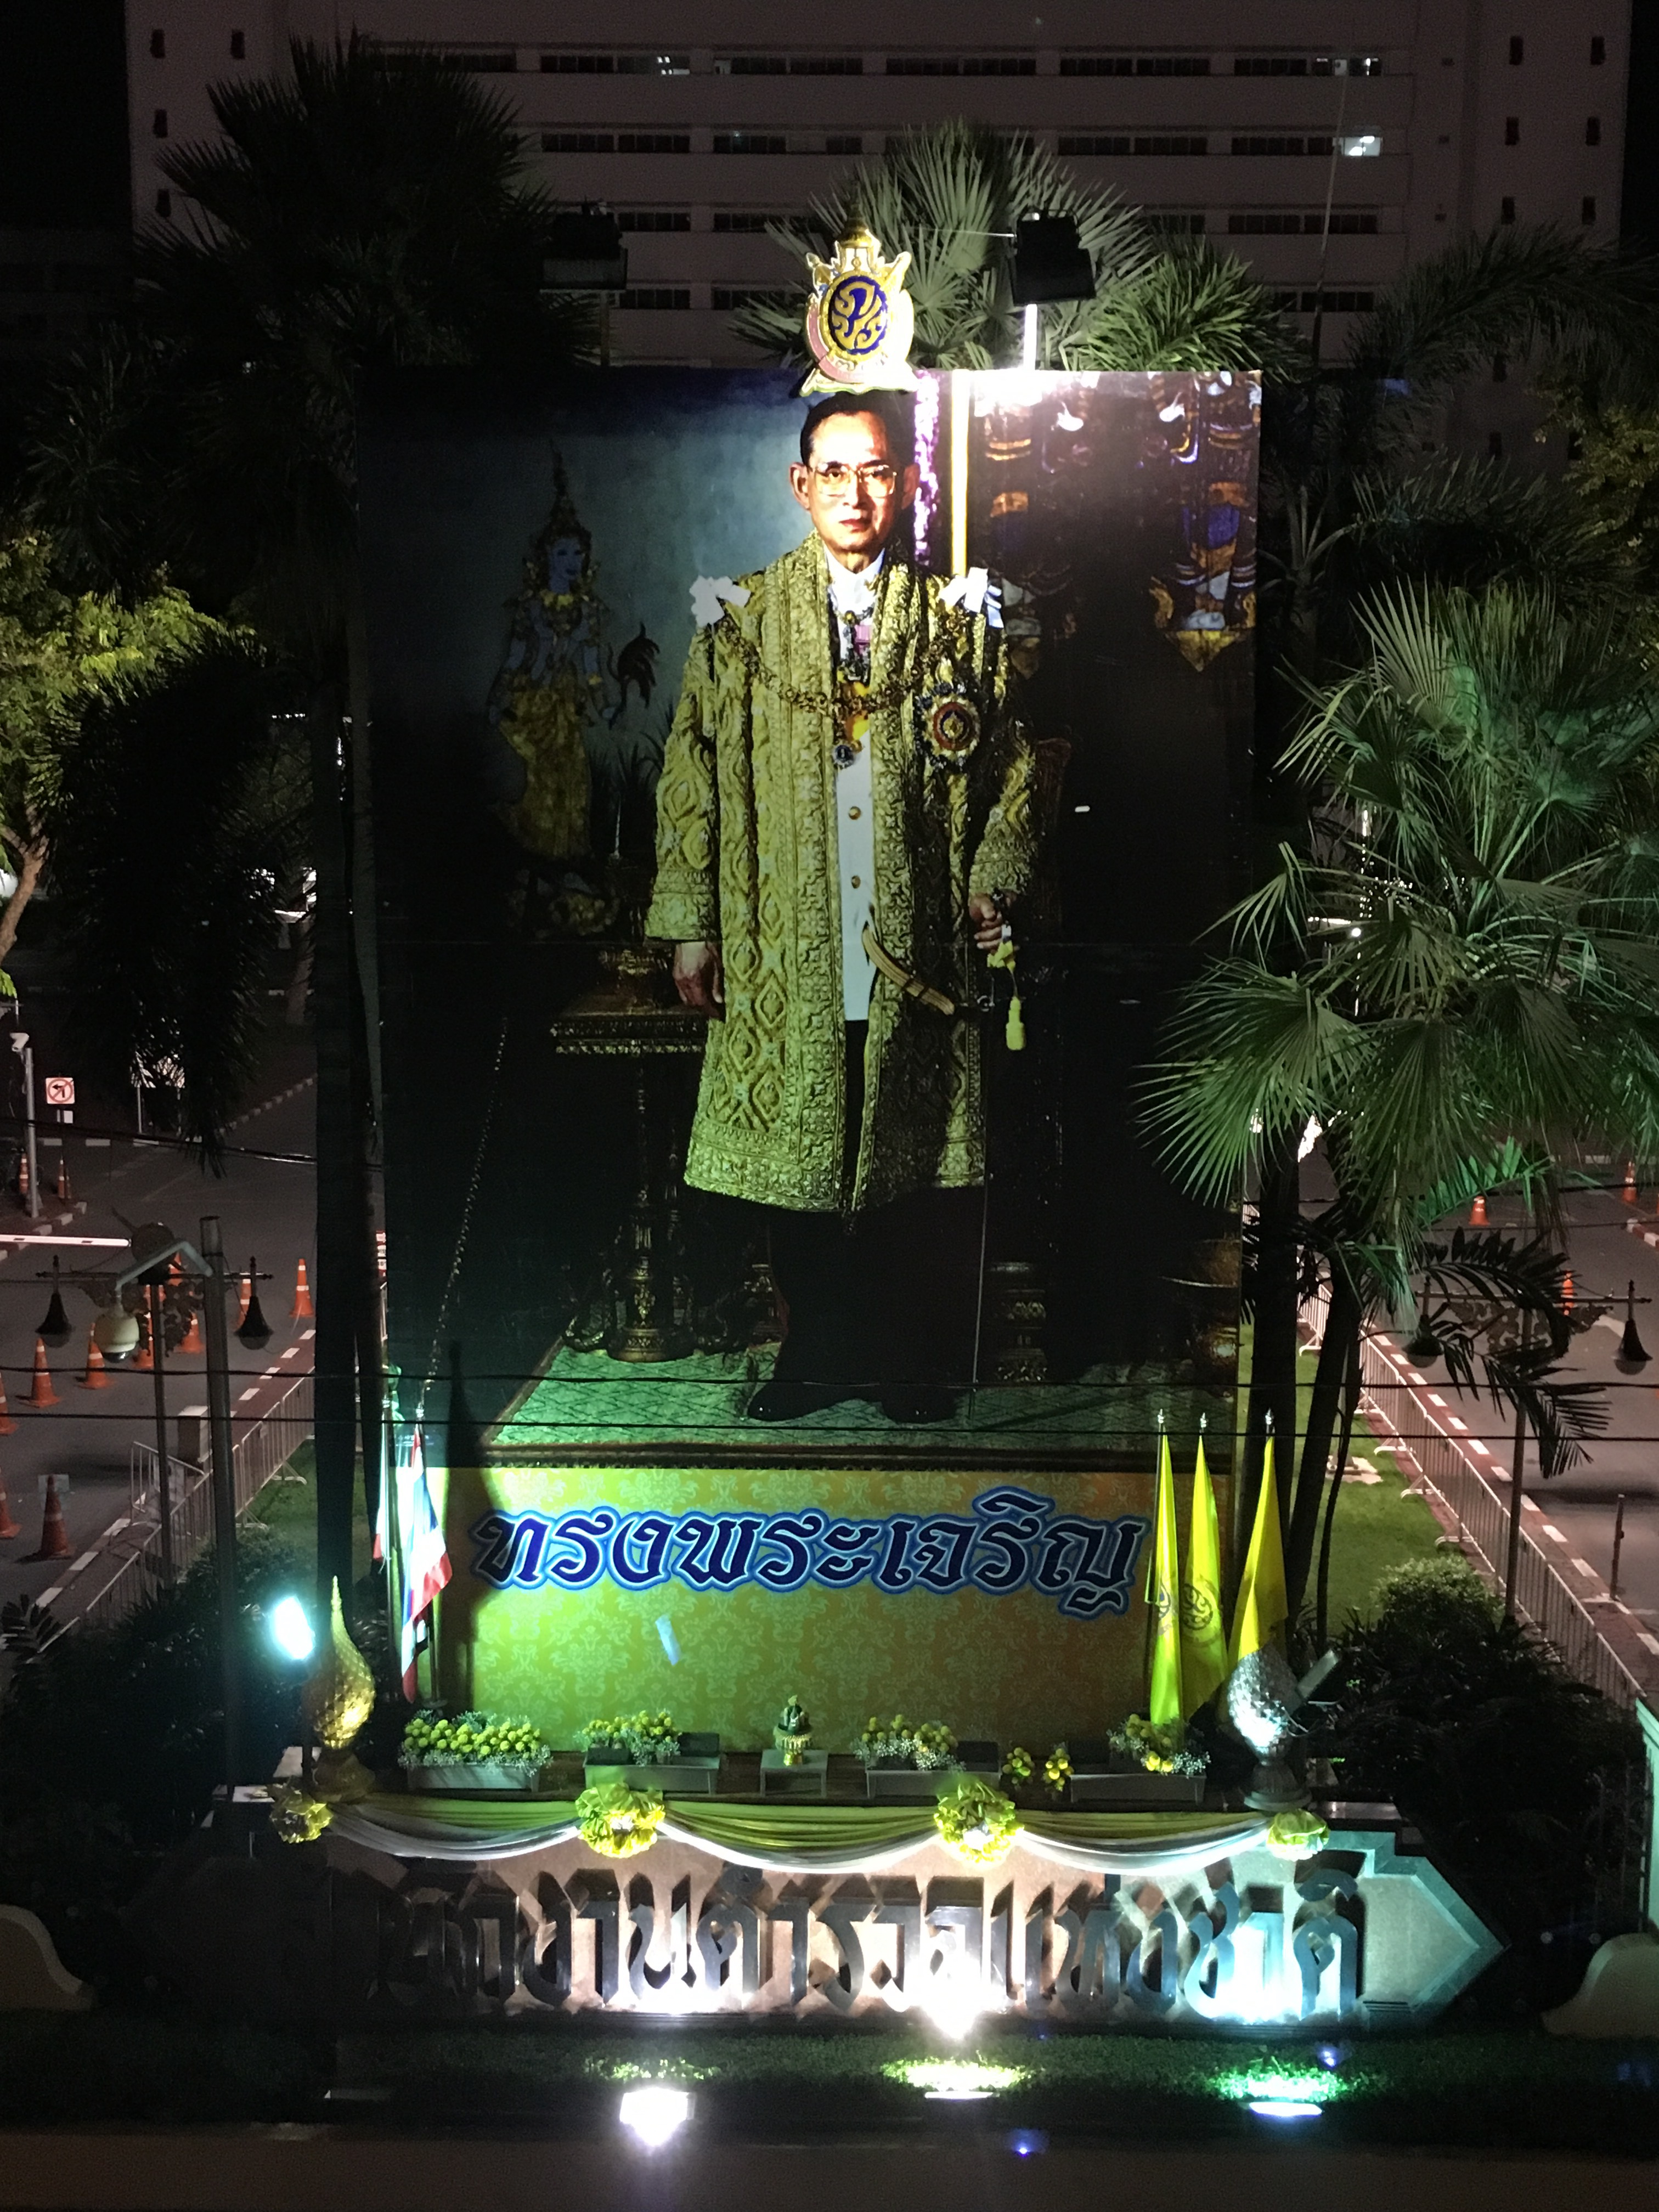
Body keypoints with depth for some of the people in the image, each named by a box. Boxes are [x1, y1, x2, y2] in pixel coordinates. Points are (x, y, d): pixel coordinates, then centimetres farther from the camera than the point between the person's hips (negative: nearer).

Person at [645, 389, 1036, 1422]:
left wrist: (992, 882, -3)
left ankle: (917, 1363, 21)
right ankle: (821, 1350, 23)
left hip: (920, 949, 0)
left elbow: (1013, 767, 11)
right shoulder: (741, 617, 7)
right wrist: (690, 924, 1)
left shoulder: (961, 619, 7)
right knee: (798, 1151, 7)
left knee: (923, 1161, 5)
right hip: (786, 949, 0)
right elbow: (692, 775, 5)